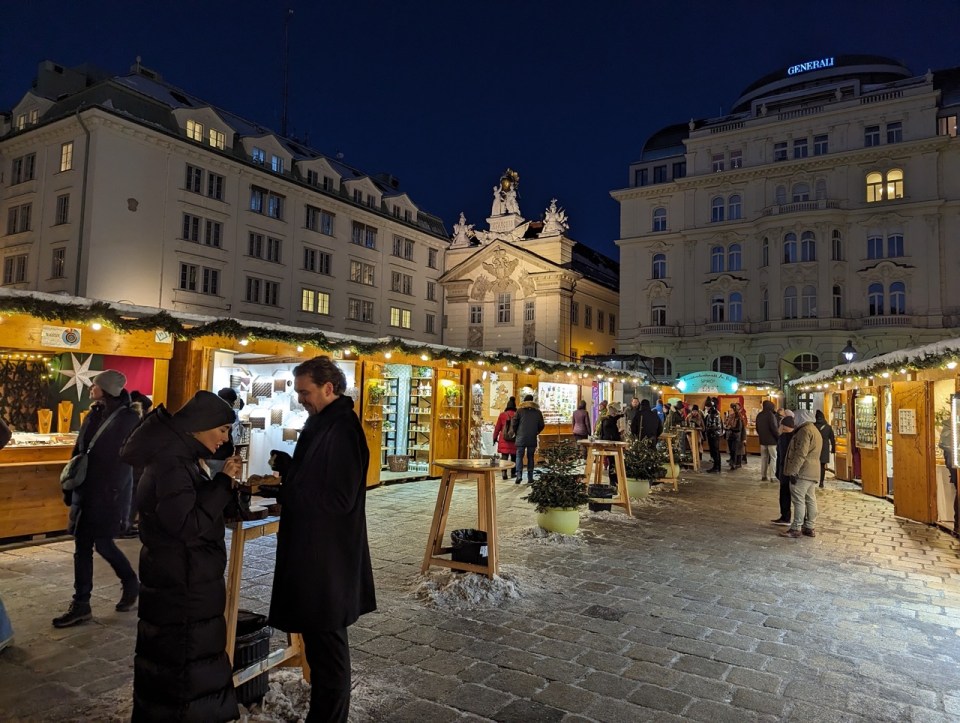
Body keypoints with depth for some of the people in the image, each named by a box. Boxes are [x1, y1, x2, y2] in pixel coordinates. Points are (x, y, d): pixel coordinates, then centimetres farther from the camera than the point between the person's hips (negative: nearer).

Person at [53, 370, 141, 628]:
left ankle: (131, 584, 23)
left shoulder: (129, 420, -11)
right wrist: (71, 486, 10)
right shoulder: (94, 415, 10)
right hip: (86, 491, 7)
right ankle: (81, 605, 18)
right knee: (82, 547, 9)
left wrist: (115, 492, -16)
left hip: (107, 494, -7)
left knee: (103, 544, -1)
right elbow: (78, 451, 13)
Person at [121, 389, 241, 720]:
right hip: (179, 585, -10)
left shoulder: (184, 457, 7)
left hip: (189, 580, 10)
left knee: (192, 656, 21)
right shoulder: (171, 463, -24)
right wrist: (223, 481, -23)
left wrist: (225, 484, 3)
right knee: (181, 662, 5)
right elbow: (188, 524, -28)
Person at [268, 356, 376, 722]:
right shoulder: (323, 423, 10)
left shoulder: (342, 431, -21)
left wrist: (283, 486, -15)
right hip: (315, 553, 10)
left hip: (327, 559, -10)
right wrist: (285, 470, 1)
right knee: (321, 642, 21)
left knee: (327, 646, 4)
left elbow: (338, 499, -23)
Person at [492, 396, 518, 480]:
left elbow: (497, 427, 2)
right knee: (514, 457, 13)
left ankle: (504, 472, -16)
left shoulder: (502, 415, -2)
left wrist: (495, 438, 11)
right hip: (515, 440, 1)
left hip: (504, 440, -1)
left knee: (504, 457, -1)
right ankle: (513, 473, 20)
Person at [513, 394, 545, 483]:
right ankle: (530, 477, 8)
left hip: (521, 438, -2)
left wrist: (517, 433, 15)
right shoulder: (538, 412, 6)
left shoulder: (520, 411, -2)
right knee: (530, 457, 10)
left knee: (519, 456, 2)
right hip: (532, 439, 2)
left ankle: (519, 475, -13)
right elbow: (541, 426, 9)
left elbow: (514, 424, -2)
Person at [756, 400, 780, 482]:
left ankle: (763, 476, 12)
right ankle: (773, 476, -4)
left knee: (764, 457, 11)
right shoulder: (770, 414, -14)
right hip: (771, 440, -7)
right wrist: (779, 436, -10)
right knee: (773, 458, -1)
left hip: (762, 440, 7)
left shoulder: (759, 415, 10)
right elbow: (774, 427, -19)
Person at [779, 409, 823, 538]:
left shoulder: (805, 430, -14)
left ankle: (796, 529, -3)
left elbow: (800, 454, -21)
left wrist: (793, 471, -21)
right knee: (810, 500, 11)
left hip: (802, 471, -10)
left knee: (798, 500, -6)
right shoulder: (815, 430, 19)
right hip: (813, 471, 10)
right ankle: (809, 528, 16)